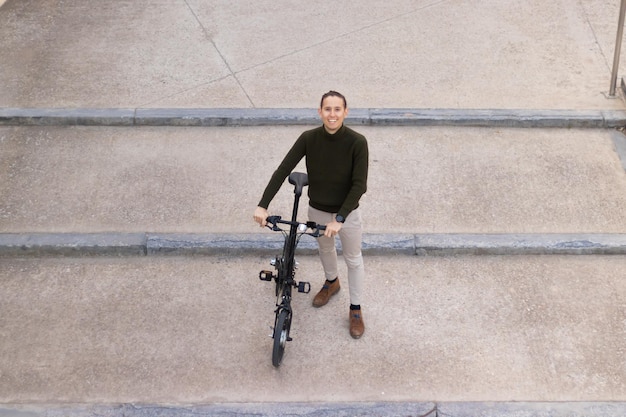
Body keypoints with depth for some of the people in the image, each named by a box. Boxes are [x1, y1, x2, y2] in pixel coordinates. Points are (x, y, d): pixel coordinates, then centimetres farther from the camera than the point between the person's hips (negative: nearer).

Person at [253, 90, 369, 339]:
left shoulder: (357, 142, -25)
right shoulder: (308, 139, -18)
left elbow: (359, 184, -26)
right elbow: (283, 170, -18)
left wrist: (339, 219, -32)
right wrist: (263, 205, -26)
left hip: (347, 213, -3)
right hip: (317, 211, 3)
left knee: (353, 260, 16)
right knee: (325, 249, 29)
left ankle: (355, 309, 36)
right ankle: (331, 282, 59)